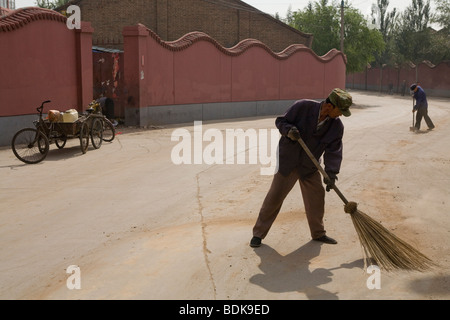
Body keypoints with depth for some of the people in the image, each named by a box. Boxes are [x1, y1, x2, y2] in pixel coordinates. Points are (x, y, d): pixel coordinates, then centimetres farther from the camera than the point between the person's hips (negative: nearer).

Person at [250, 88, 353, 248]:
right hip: (287, 161, -4)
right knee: (274, 196, -2)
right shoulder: (303, 107, -20)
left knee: (316, 197, 8)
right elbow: (280, 121, -11)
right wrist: (288, 131, -33)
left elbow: (334, 151, -11)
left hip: (309, 166, 4)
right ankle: (258, 233, 9)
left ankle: (318, 233, 29)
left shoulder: (337, 126, -9)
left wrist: (331, 173, -24)